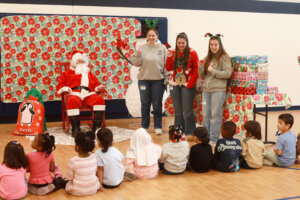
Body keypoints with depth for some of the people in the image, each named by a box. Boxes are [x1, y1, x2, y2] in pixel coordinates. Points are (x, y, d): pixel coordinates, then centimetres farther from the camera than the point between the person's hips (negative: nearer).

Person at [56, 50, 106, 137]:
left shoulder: (89, 74, 35)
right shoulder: (67, 73, 27)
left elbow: (96, 84, 29)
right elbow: (59, 86, 20)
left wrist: (99, 88, 4)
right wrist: (65, 89, -2)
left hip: (88, 94, 3)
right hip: (75, 94, -2)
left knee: (100, 99, -30)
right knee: (72, 101, -40)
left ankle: (97, 127, -27)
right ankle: (75, 129, -34)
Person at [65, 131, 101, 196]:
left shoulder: (73, 161, -22)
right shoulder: (94, 157, -12)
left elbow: (69, 178, -9)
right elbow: (95, 172, 3)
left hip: (78, 191, -2)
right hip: (93, 189, 2)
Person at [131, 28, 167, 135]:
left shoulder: (162, 48, 1)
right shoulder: (142, 48, 3)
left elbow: (166, 64, 0)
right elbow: (136, 63, 0)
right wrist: (138, 55, -18)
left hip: (158, 79, -1)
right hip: (144, 79, 1)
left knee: (157, 104, 5)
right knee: (145, 104, 9)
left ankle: (158, 127, 16)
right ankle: (144, 127, 20)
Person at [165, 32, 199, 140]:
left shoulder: (192, 53, -5)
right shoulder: (173, 52, 5)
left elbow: (196, 70, -6)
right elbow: (168, 69, 3)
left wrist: (191, 84, -12)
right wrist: (169, 57, -12)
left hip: (187, 85, -4)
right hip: (174, 84, 4)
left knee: (187, 110, -3)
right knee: (177, 110, 11)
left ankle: (189, 132, 7)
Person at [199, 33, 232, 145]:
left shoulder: (224, 58, -2)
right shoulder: (207, 58, 16)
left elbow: (228, 73, -11)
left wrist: (213, 71, -11)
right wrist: (200, 68, -2)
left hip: (218, 90, -6)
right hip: (206, 90, 6)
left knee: (215, 115, -3)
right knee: (205, 115, 8)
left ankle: (214, 139, 4)